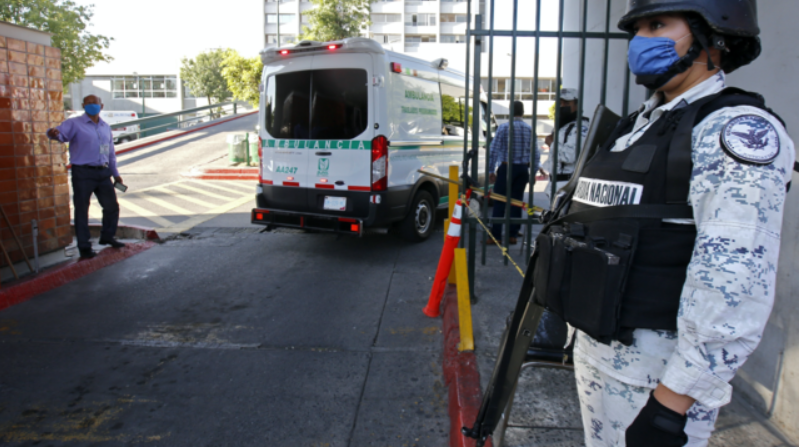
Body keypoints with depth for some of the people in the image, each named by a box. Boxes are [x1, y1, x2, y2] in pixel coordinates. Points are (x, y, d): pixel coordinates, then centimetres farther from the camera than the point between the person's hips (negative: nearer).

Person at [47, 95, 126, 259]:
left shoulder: (105, 127, 16)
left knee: (112, 206, 11)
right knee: (82, 210, 0)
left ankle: (107, 237, 31)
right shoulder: (75, 124, -1)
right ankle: (84, 247, 9)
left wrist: (116, 173, 21)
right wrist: (54, 133, -43)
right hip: (83, 173, -5)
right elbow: (61, 133, -19)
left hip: (103, 172, 5)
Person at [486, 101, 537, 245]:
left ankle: (496, 236, -2)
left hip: (506, 168, -4)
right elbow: (536, 153, 6)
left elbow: (493, 150, -9)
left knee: (499, 202, 0)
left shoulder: (504, 127, -6)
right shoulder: (529, 129, 6)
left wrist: (491, 171, -4)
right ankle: (513, 235, 11)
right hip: (523, 169, 4)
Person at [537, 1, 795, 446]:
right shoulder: (637, 126, 11)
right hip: (595, 345, 8)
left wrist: (671, 403, -24)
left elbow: (735, 279, -24)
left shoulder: (736, 127, -16)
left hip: (661, 370, -8)